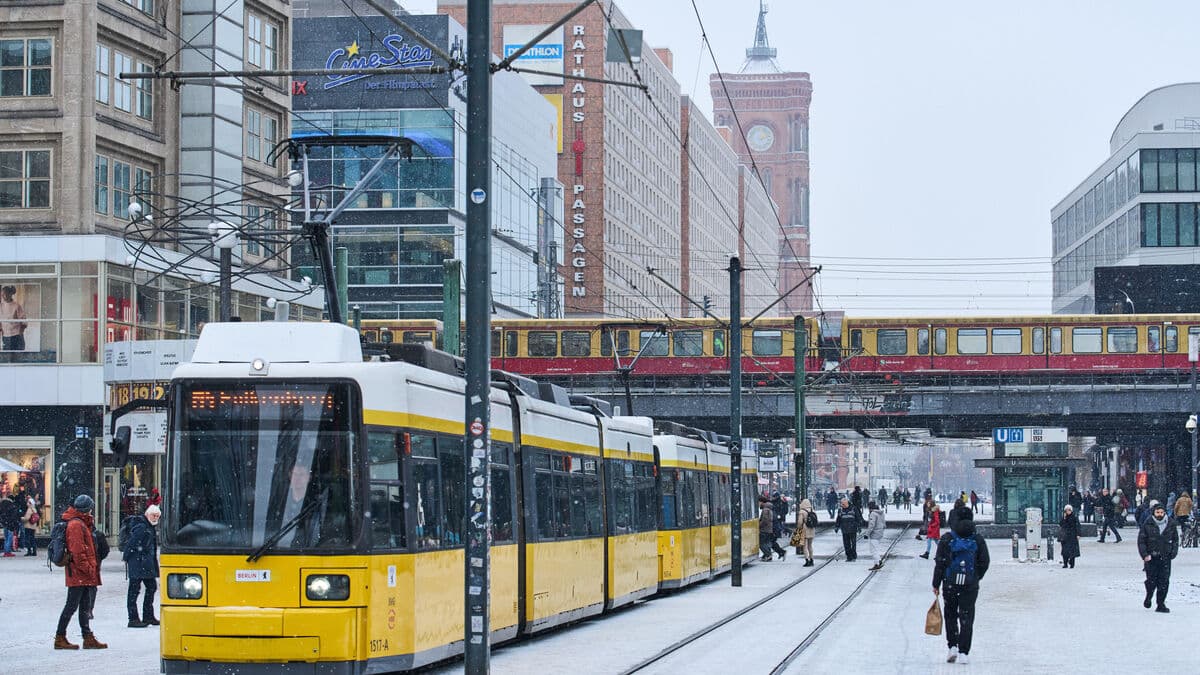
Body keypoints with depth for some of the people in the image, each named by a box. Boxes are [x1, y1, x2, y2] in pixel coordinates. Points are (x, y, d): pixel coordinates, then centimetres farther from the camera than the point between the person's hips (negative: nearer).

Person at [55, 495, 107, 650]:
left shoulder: (82, 523, 19)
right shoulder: (76, 525, -14)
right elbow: (77, 550, -20)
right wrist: (87, 568, -19)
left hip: (83, 574, 10)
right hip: (78, 573, -10)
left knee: (85, 607, 11)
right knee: (72, 606, -6)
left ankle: (88, 637, 14)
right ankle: (60, 638, -1)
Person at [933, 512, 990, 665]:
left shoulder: (947, 539, -3)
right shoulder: (978, 539, 2)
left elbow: (940, 562, -5)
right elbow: (985, 561, 2)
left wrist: (936, 584, 1)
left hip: (950, 583, -1)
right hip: (971, 585, 1)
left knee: (950, 615, 16)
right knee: (967, 618, 5)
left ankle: (952, 646, 5)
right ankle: (963, 652, 0)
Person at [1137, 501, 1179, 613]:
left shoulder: (1171, 524, 4)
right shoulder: (1147, 524, -3)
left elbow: (1175, 540, 14)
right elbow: (1141, 540, 0)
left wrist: (1173, 552, 2)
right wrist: (1144, 554, -9)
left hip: (1165, 557, 1)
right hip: (1151, 557, -1)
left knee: (1164, 581, -4)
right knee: (1151, 580, -2)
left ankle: (1161, 604, 4)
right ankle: (1148, 596, 28)